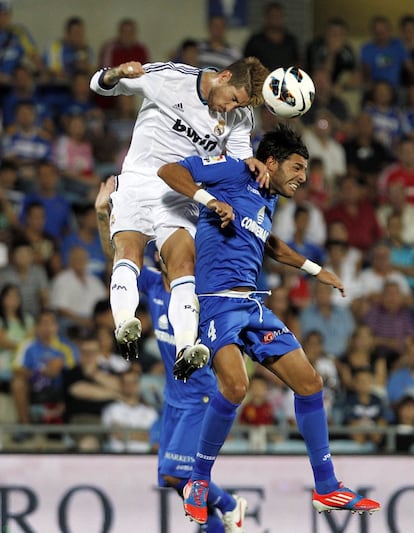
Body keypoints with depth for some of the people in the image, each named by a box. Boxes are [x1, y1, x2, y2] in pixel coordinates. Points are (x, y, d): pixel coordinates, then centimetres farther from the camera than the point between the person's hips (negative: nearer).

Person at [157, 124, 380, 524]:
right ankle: (198, 483, -11)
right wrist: (211, 200, -17)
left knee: (310, 383, 5)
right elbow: (168, 171, -7)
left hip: (252, 306, 9)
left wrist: (315, 270, 47)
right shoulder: (235, 172, -1)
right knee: (235, 385, -30)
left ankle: (327, 488, 16)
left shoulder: (268, 200, 21)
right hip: (217, 299, -9)